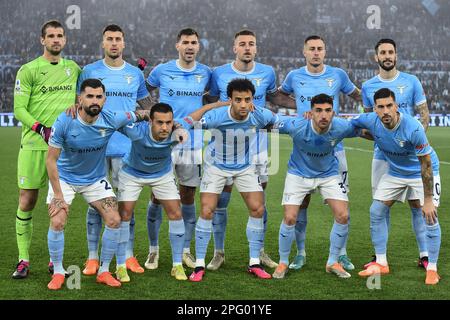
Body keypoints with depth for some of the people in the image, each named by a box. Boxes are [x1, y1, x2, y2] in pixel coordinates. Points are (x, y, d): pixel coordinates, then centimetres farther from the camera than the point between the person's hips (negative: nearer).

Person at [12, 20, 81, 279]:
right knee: (27, 201, -3)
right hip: (33, 144, -3)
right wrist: (41, 129, -19)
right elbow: (19, 109, -5)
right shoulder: (28, 70, 0)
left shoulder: (74, 69, 11)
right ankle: (23, 260, 5)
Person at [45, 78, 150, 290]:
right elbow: (51, 160, -19)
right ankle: (58, 272, 4)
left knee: (114, 220, -9)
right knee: (57, 222, -17)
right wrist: (58, 197, -20)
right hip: (64, 178, -2)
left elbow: (142, 115, -2)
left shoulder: (111, 120, -21)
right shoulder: (64, 122, -26)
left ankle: (104, 271, 9)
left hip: (95, 179, 2)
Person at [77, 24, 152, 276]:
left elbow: (148, 107, 19)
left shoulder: (136, 74, 9)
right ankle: (93, 257, 8)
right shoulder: (89, 71, 5)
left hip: (126, 148, 1)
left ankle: (129, 256, 11)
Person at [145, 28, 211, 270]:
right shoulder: (161, 71, 0)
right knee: (157, 197, 0)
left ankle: (186, 250, 19)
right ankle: (153, 250, 14)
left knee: (188, 198, 7)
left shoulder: (206, 73, 5)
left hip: (193, 144, 2)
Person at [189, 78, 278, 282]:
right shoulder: (216, 117, -30)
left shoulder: (260, 116, -21)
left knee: (258, 210, -4)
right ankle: (199, 265, 2)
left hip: (245, 167, 3)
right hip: (216, 166, -3)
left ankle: (254, 263, 10)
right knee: (207, 212, -11)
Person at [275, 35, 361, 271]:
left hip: (334, 148, 0)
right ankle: (301, 253, 13)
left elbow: (357, 95, 18)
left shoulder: (338, 75, 3)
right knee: (301, 201, 1)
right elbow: (278, 96, 24)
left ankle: (342, 254, 10)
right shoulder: (294, 76, 4)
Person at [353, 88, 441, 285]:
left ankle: (432, 269, 2)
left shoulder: (413, 128, -34)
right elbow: (348, 125, 3)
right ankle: (381, 263, 13)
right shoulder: (370, 121, -21)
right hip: (395, 172, 5)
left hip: (419, 173, -5)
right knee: (376, 212, 0)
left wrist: (428, 200, -26)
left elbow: (426, 164, -27)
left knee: (430, 217, -13)